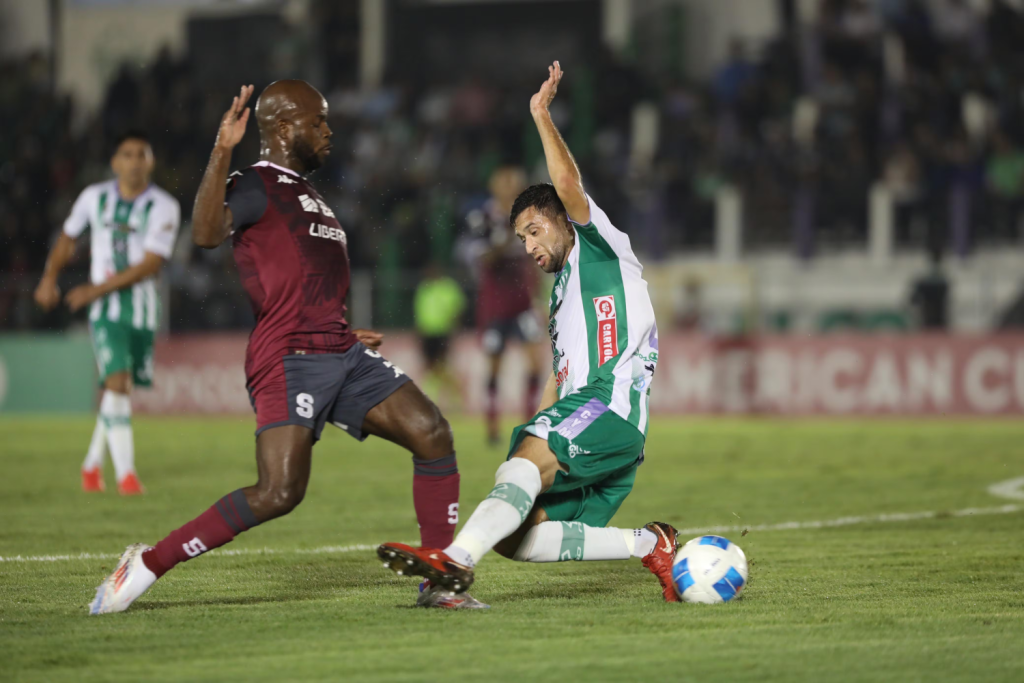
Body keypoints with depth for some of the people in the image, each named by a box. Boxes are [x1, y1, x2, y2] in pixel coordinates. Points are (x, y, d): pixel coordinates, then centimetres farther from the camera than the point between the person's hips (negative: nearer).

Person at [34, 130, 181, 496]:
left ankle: (92, 464, 28)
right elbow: (68, 236, 19)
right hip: (105, 311, -1)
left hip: (142, 308, 1)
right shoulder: (94, 198, 1)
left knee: (116, 389, 9)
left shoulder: (164, 207, -7)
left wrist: (96, 290, -16)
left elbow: (150, 265, -13)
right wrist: (50, 277, 12)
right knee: (117, 380, -17)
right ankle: (125, 473, -19)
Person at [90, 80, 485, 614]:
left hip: (343, 354, 9)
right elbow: (206, 233, -26)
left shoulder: (305, 194, 25)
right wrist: (222, 152, -31)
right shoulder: (256, 187, -3)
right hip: (289, 359, -9)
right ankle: (147, 565, -9)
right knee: (279, 493, -20)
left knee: (432, 434, -4)